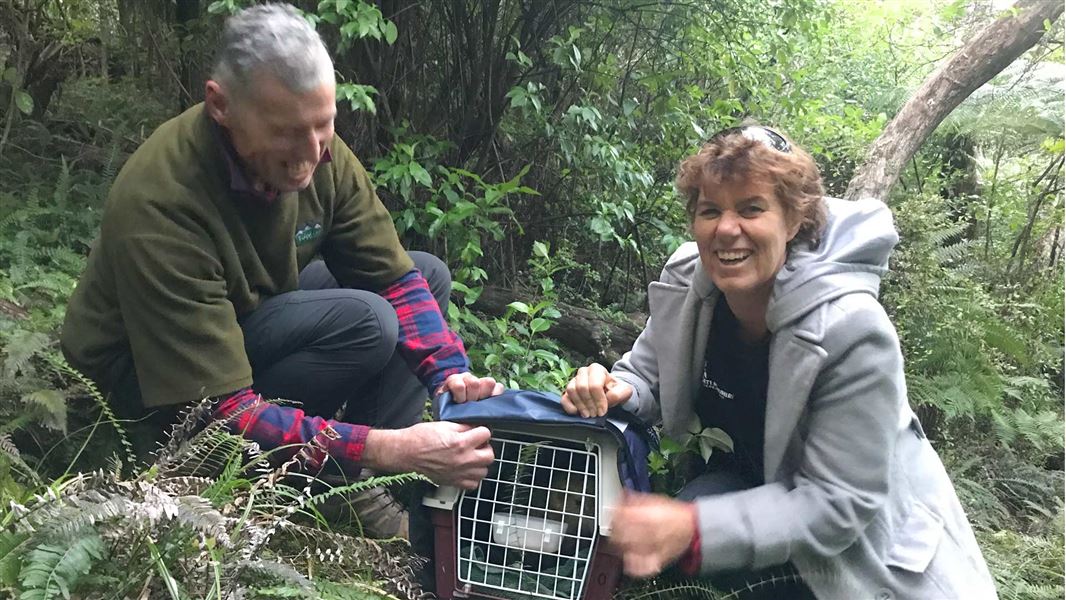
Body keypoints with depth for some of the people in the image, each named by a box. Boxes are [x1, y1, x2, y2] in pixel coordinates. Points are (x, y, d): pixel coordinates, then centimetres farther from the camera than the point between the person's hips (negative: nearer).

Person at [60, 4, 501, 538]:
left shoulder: (317, 151, -19)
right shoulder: (158, 205, -36)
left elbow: (394, 276, -10)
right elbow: (221, 410, -36)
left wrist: (451, 375, -28)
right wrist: (391, 448, -44)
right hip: (148, 379, -7)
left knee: (428, 273, -3)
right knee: (364, 322, -29)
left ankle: (363, 489, -7)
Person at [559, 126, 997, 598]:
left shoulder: (852, 330, -30)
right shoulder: (688, 282, -16)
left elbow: (837, 504, -28)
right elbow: (647, 379, -3)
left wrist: (695, 529, -40)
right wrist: (611, 390, -27)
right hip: (761, 480, 3)